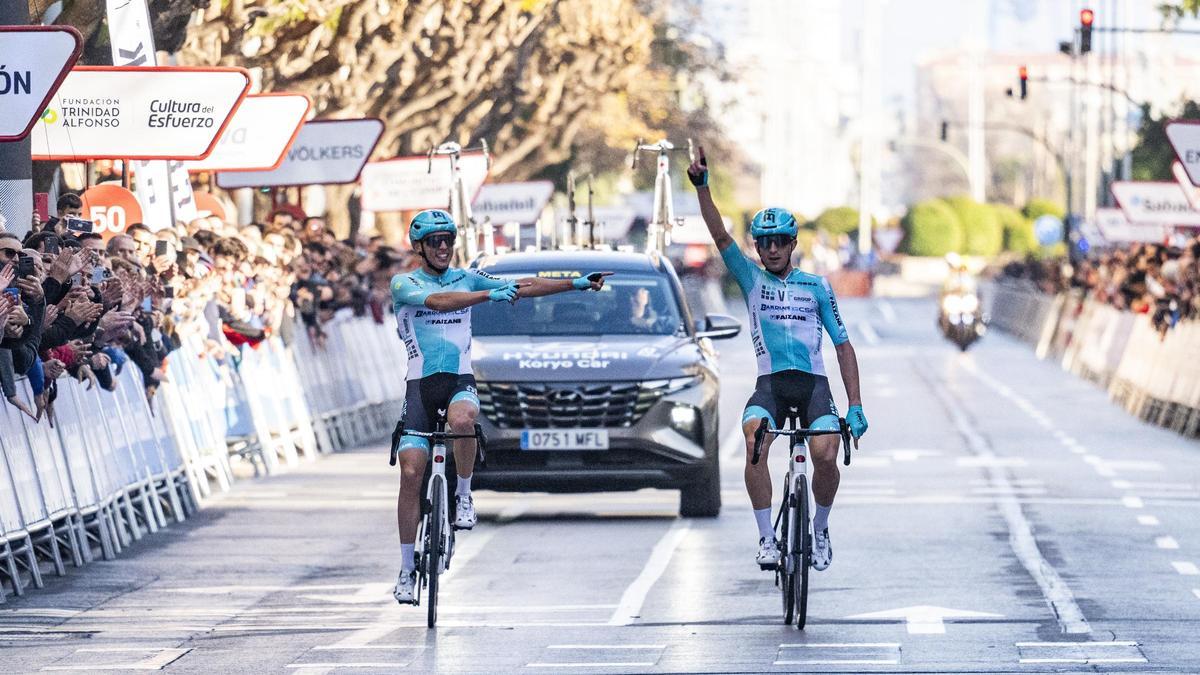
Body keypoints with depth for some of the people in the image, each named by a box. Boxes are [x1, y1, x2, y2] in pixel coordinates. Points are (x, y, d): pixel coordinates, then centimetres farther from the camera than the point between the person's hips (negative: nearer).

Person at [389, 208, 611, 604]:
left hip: (460, 382, 1)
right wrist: (490, 295, -28)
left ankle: (464, 496, -12)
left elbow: (525, 287, 8)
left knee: (462, 422, -36)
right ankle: (407, 567, 2)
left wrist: (578, 283, 0)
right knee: (411, 474, -8)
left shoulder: (467, 279, 11)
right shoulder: (403, 284, 1)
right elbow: (436, 300, -20)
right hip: (420, 385, -1)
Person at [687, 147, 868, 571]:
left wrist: (856, 405, 2)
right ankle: (766, 537, -22)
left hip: (813, 383, 0)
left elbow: (843, 346, 11)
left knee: (825, 455, -23)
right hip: (771, 383, 0)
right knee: (755, 443, -29)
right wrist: (701, 186, -14)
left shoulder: (816, 287, 12)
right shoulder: (751, 280, 12)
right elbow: (720, 236, -1)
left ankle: (820, 528, 5)